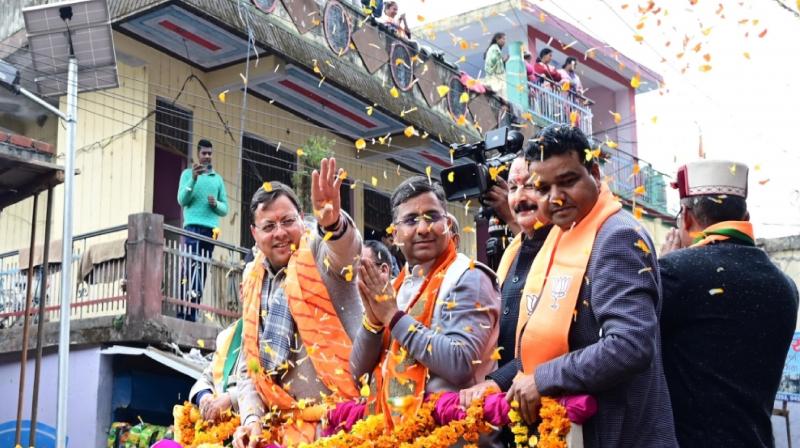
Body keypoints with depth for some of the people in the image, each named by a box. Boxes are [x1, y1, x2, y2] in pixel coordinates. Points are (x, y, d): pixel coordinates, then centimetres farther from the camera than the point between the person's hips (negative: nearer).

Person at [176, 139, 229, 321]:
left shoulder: (218, 178, 19)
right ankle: (184, 312, -19)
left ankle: (192, 313, 0)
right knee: (191, 268, -15)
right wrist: (193, 179, -14)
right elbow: (182, 200, -2)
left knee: (202, 271, 0)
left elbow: (225, 209, 17)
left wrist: (216, 204, -5)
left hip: (211, 229, 4)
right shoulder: (188, 173, 10)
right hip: (193, 227, -4)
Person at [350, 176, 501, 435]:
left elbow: (461, 365, -20)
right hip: (390, 424, 4)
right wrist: (373, 318, -9)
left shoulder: (468, 280, -8)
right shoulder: (395, 287, 9)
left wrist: (394, 317, -15)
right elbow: (359, 370, 8)